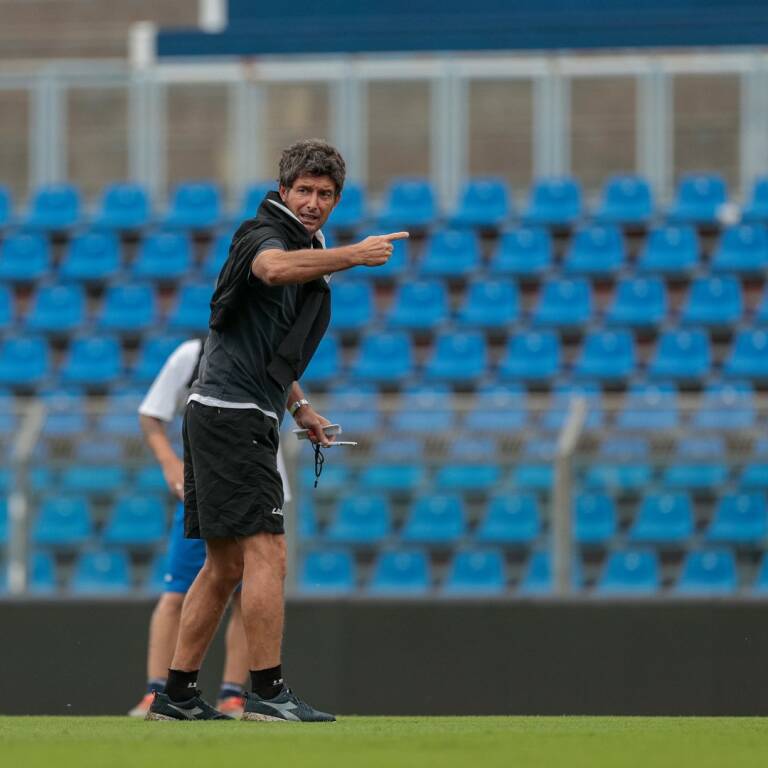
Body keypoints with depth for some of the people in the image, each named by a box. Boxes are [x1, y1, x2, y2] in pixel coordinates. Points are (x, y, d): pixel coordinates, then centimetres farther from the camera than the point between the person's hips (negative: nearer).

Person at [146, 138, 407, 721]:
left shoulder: (312, 255, 20)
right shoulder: (265, 234, -10)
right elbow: (274, 268, -38)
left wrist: (298, 405, 20)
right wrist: (354, 254, -44)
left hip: (236, 420, 10)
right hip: (233, 415, -10)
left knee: (226, 565, 12)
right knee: (266, 553, -13)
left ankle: (177, 695, 15)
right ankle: (268, 692, -14)